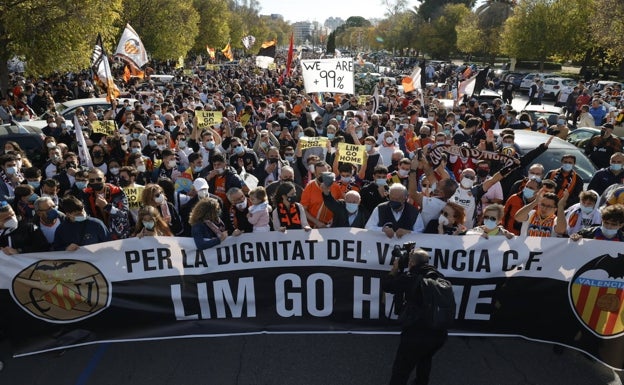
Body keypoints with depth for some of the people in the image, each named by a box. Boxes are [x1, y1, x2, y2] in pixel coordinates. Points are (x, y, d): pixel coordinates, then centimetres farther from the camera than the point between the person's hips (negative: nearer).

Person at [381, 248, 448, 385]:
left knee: (400, 371, 5)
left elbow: (386, 285, -1)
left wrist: (394, 269, 12)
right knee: (425, 358, 35)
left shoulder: (411, 278, -10)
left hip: (416, 333, -6)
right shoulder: (439, 277, 3)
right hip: (440, 333, 6)